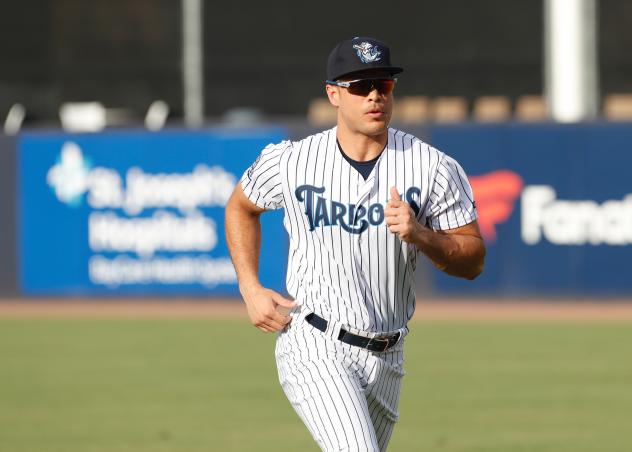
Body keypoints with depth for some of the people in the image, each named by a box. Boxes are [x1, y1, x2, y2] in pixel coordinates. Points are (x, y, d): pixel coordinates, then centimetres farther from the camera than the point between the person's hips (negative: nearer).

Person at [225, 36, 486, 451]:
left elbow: (473, 260, -3)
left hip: (385, 358, 4)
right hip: (314, 351, -4)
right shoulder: (291, 162, -5)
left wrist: (420, 235, -22)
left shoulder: (434, 167, -5)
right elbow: (241, 207, 16)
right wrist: (250, 289, 4)